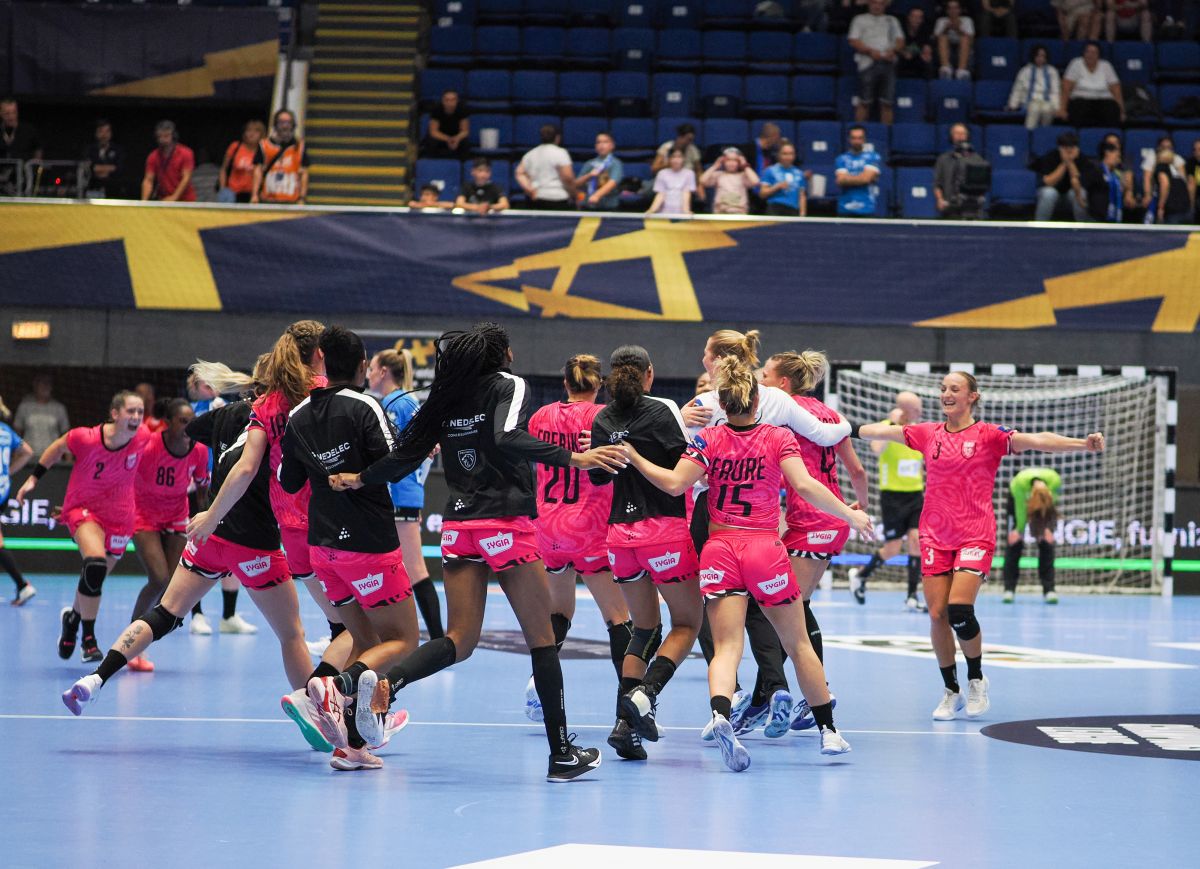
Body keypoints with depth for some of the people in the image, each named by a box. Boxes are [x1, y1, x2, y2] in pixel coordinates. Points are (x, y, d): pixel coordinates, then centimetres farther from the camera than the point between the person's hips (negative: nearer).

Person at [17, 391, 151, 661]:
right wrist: (34, 478, 3)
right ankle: (88, 639, -19)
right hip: (83, 508, -4)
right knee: (95, 564, -29)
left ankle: (73, 617, 45)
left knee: (94, 579, 11)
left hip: (119, 516, 4)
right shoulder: (86, 439, -23)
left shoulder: (143, 437, -15)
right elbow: (58, 448, -2)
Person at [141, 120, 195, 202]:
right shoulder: (153, 157, 2)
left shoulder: (185, 153, -6)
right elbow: (148, 180, -3)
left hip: (185, 201, -2)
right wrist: (144, 201, -20)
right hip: (163, 201, 2)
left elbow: (186, 178, -13)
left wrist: (174, 197, -24)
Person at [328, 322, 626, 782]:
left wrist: (359, 479, 29)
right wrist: (573, 458, -24)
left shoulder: (448, 397, 12)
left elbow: (407, 454, 13)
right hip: (506, 524, -5)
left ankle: (385, 682, -23)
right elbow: (507, 439, -20)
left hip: (458, 526, 5)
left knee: (459, 640, 5)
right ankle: (562, 754, 3)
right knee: (541, 637, 3)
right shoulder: (510, 385, -2)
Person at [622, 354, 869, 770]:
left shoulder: (709, 439, 0)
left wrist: (634, 457, 0)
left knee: (726, 647, -6)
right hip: (765, 548, -1)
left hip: (719, 549, 1)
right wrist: (850, 514, -7)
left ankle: (720, 715, -35)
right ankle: (828, 731, 22)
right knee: (798, 643, 14)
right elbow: (805, 486, -13)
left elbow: (675, 483, -10)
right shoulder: (779, 438, -2)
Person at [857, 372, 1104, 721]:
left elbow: (1036, 440, -16)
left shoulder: (989, 435, -4)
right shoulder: (928, 434, 8)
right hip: (935, 535, 4)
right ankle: (951, 691, 16)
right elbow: (881, 431, 11)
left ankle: (976, 679, 9)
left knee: (959, 610, -17)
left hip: (975, 535, -4)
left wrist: (1083, 443, -29)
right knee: (937, 614, -1)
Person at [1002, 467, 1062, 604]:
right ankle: (1009, 589, -1)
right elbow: (1021, 508, -26)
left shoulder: (1055, 481, -40)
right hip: (1020, 496, -1)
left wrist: (1047, 528, -14)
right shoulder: (1019, 483, -43)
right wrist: (1019, 530, -14)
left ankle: (1049, 589, -7)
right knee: (1015, 540, -6)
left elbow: (1051, 504, -21)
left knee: (1046, 541, -8)